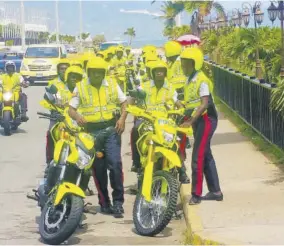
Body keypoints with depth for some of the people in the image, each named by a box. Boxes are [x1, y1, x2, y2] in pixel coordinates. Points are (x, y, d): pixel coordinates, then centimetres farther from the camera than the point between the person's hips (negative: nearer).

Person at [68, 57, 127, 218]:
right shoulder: (81, 87, 5)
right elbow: (71, 108, 3)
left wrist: (122, 118, -4)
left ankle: (118, 202, -6)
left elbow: (124, 102, 13)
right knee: (98, 168, 5)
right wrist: (77, 117, -19)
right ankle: (104, 202, 16)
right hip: (91, 131, 0)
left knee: (115, 164, -12)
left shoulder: (112, 84, 8)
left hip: (111, 129, 0)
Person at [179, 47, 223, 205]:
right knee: (206, 155, 13)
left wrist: (191, 121, -28)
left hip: (206, 119, -10)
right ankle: (215, 191, 21)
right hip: (198, 120, 10)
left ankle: (196, 194, -6)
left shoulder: (201, 80, -16)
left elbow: (204, 104, -23)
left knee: (198, 157, -10)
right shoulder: (190, 80, 13)